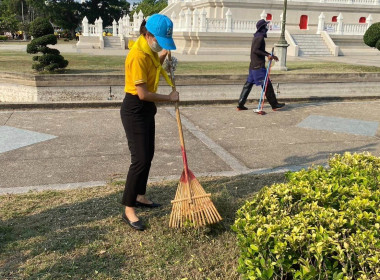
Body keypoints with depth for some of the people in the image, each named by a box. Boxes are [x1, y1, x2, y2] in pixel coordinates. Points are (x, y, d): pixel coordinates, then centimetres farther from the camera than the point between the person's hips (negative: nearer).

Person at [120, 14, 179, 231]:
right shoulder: (138, 55, -23)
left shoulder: (150, 50, 6)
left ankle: (140, 197, 33)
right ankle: (128, 210, 3)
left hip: (147, 109, 10)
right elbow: (143, 94, -24)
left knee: (148, 156, 16)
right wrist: (169, 98, -12)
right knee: (140, 159, -9)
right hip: (135, 110, -10)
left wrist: (162, 58, 7)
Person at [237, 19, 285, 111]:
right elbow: (255, 50, -23)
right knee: (267, 85, -3)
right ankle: (274, 105, 5)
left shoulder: (257, 37, 19)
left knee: (248, 84, 9)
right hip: (259, 66, -10)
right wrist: (267, 55, -21)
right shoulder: (260, 37, -13)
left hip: (253, 66, 10)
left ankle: (240, 105, 9)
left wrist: (271, 55, 25)